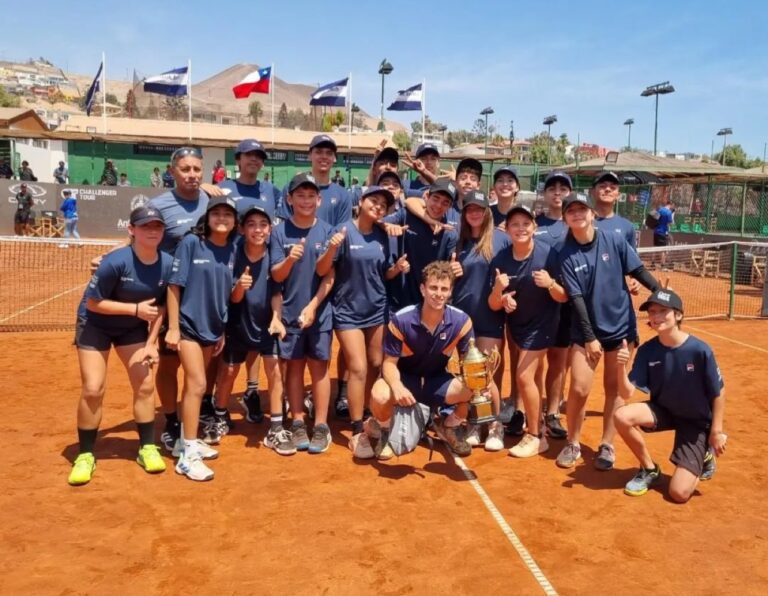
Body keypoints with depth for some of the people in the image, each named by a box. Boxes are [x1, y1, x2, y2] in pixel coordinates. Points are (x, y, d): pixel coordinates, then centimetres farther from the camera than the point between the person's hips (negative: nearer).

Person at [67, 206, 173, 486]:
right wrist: (136, 309, -30)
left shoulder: (167, 264, -17)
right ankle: (85, 455, 9)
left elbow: (161, 306, -5)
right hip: (95, 325, -3)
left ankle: (147, 448, 16)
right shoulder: (115, 262, -29)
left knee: (145, 386, 0)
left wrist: (151, 343, -9)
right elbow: (93, 303, -22)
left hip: (134, 328, 4)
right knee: (93, 389, -8)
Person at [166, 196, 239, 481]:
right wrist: (173, 327, -13)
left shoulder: (232, 250, 3)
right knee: (198, 384, -10)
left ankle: (186, 441, 29)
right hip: (189, 324, -5)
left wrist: (222, 330, 2)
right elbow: (174, 286, -11)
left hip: (213, 326, 5)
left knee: (193, 384, 16)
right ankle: (188, 455, -3)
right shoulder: (191, 242, -10)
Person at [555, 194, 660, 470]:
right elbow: (576, 299, -10)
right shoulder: (567, 254, -8)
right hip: (586, 330, -1)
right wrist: (589, 337, -13)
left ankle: (607, 445, 23)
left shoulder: (613, 240, -5)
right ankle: (573, 444, 15)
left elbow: (639, 271, -2)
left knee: (614, 388, 8)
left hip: (620, 325, 1)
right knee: (579, 389, -6)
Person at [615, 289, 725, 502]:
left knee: (679, 493, -14)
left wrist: (716, 431, -10)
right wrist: (621, 366, -37)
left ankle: (703, 456, 20)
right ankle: (650, 469, -1)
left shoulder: (700, 350, -24)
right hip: (664, 411, 4)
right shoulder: (646, 350, -14)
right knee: (622, 416, -28)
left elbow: (718, 393, -12)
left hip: (697, 421, -3)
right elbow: (627, 393, -20)